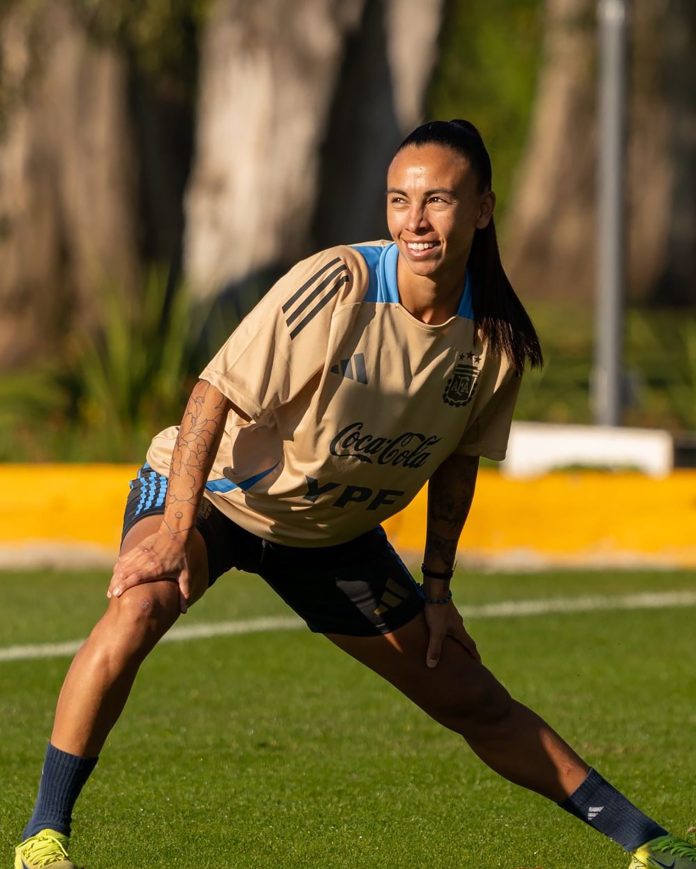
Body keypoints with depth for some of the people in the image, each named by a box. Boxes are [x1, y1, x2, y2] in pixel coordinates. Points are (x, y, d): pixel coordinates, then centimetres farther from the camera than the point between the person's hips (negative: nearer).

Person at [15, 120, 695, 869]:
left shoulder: (496, 339, -12)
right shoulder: (335, 287, -29)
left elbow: (457, 462, 5)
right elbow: (216, 393, -25)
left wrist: (436, 588, 7)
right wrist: (173, 534, -31)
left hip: (333, 536, 5)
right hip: (213, 489, -4)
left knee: (475, 703, 8)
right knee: (139, 607, -35)